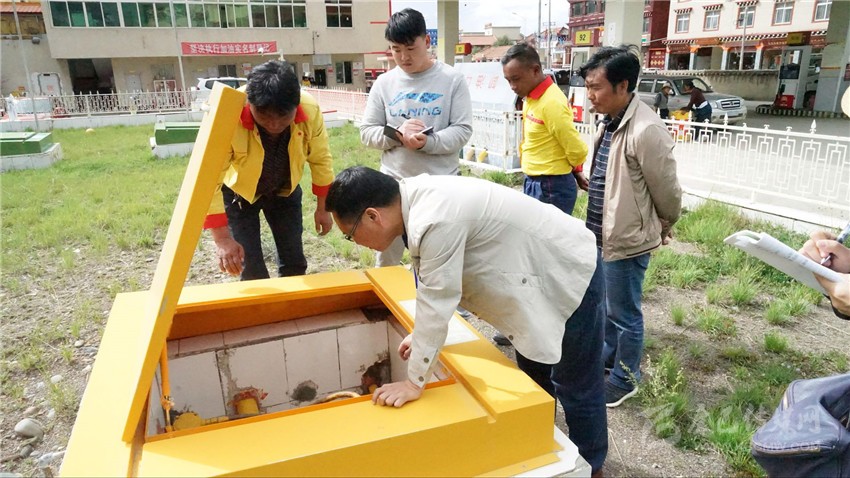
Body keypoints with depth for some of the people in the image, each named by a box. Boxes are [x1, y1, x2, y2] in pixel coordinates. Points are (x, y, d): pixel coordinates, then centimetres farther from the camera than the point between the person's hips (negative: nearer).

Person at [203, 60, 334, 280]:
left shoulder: (310, 110, -27)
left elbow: (320, 159, -11)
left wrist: (322, 208, -5)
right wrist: (222, 239, -36)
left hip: (285, 190, 3)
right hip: (238, 192, -2)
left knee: (294, 263, 9)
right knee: (251, 271, -4)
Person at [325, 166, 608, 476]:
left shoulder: (434, 221, -35)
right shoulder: (415, 199, -5)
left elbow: (436, 304, -29)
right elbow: (433, 282, 8)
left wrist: (414, 381, -18)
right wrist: (423, 334, 13)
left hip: (570, 275, -9)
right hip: (542, 271, 9)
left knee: (575, 386, 8)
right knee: (534, 377, 23)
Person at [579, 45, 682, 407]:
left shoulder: (646, 130, -25)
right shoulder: (610, 122, 5)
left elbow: (667, 190, -15)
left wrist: (664, 227, 2)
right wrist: (598, 228, 18)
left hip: (627, 241, -9)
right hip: (602, 236, 9)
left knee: (625, 314, 8)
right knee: (604, 306, 24)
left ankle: (626, 378, 28)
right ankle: (608, 354, 45)